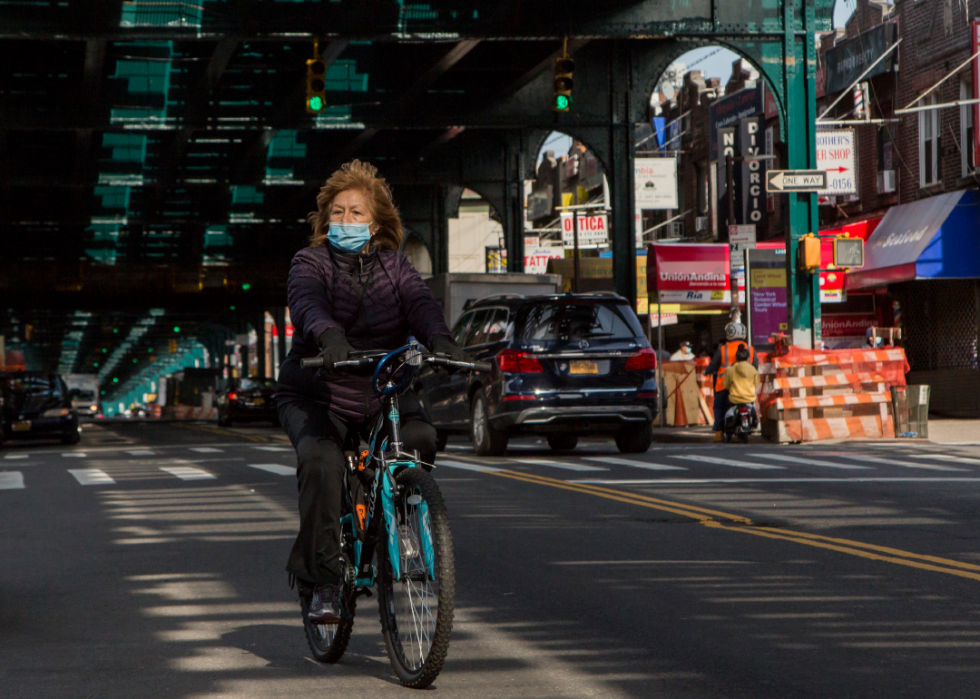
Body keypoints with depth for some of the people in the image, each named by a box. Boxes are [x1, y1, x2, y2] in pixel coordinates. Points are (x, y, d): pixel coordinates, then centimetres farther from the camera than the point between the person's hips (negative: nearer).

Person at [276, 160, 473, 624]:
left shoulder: (392, 265, 6)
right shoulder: (311, 263, -3)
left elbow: (419, 303, -14)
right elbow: (307, 304, -26)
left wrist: (440, 341, -37)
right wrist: (329, 335, -50)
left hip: (383, 397, 3)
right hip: (316, 397, -2)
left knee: (422, 440, -26)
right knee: (320, 460, -30)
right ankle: (322, 577, -21)